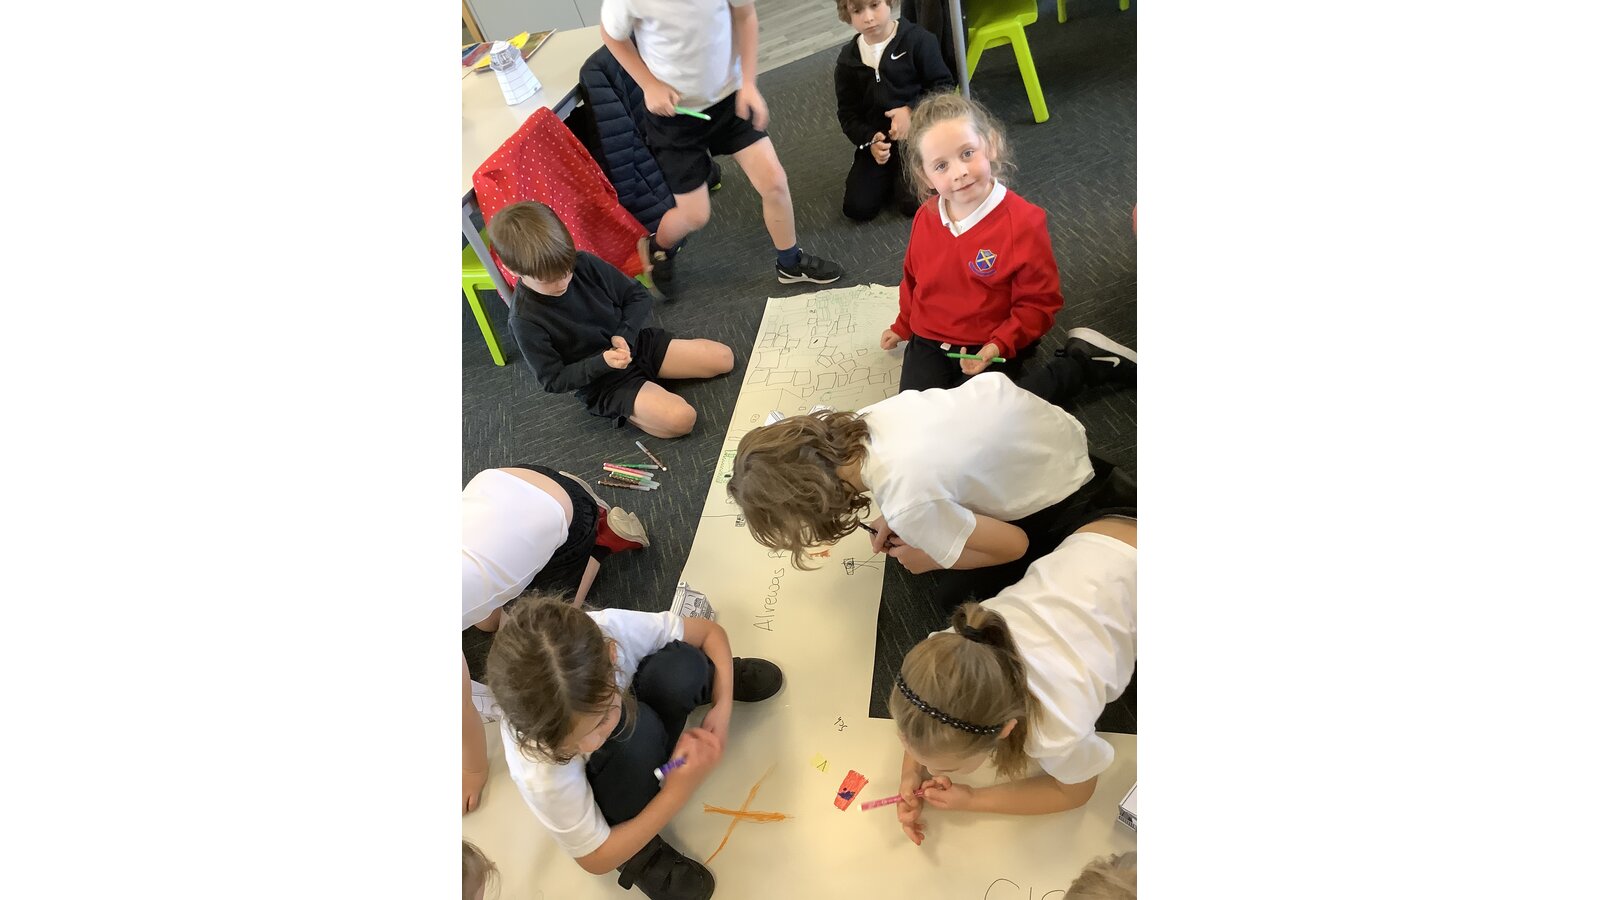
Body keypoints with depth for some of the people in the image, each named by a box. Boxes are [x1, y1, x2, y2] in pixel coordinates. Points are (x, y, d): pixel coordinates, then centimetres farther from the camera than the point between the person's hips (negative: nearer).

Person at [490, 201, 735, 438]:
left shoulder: (584, 264, -11)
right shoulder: (525, 320, -21)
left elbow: (638, 295, 0)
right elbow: (553, 380, -14)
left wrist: (626, 334, -17)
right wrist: (602, 363, -27)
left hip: (634, 344, 6)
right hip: (601, 383, -5)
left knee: (723, 358, 1)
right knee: (681, 419, -27)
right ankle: (624, 409, -1)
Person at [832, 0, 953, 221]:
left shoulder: (917, 39, -10)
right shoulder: (848, 60, 1)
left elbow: (944, 86, -7)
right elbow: (848, 114, 4)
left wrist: (912, 110, -23)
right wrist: (869, 140, -15)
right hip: (878, 139, 4)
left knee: (914, 203, -21)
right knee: (857, 208, -6)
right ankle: (895, 174, 20)